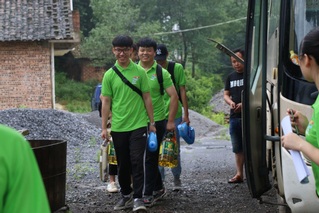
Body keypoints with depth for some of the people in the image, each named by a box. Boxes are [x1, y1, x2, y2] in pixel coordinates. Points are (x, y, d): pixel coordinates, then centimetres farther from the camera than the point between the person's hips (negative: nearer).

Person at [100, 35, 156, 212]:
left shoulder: (139, 72, 0)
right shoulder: (109, 75, 1)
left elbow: (147, 98, 3)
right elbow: (106, 102, 3)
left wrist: (152, 122, 2)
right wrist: (104, 127, 0)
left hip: (138, 125, -2)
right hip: (118, 127, 2)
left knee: (137, 162, -8)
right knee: (123, 164, 11)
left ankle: (138, 198, -2)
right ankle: (126, 195, 25)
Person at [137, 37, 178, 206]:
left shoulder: (161, 73, -5)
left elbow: (174, 96, -6)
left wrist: (170, 121, -9)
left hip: (157, 121, -4)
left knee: (151, 158, -1)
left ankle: (149, 194, 6)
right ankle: (159, 188, 29)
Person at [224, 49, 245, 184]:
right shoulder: (230, 77, 15)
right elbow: (226, 95, 16)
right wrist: (230, 102, -7)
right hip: (235, 116, 6)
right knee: (237, 147, 11)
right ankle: (239, 174, 19)